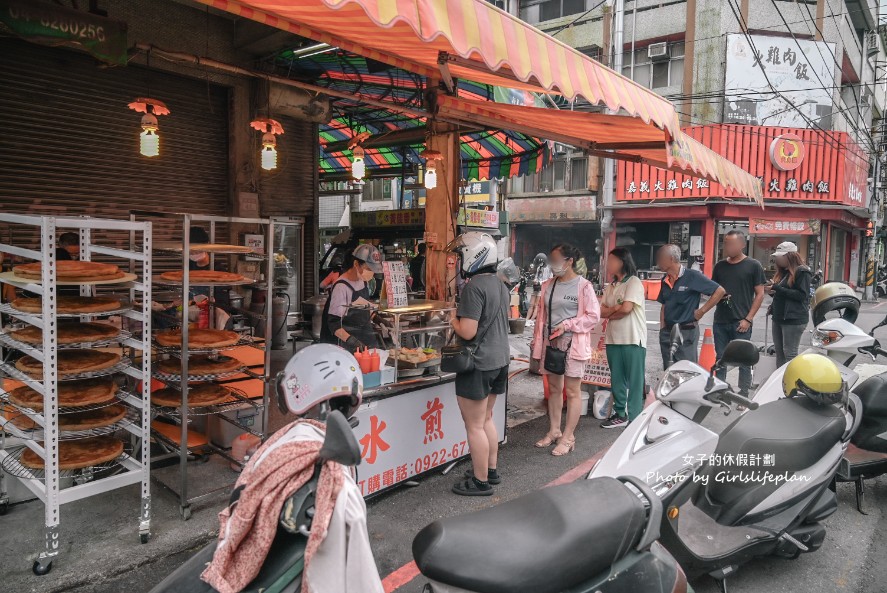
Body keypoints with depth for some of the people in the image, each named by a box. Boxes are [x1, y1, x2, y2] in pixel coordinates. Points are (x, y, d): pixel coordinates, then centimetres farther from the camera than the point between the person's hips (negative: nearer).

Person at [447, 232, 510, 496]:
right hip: (500, 359, 9)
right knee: (486, 419, 21)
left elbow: (467, 331, -24)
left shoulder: (474, 286, -20)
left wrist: (454, 320, -5)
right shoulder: (501, 285, 9)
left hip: (478, 363, -9)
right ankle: (492, 470, 32)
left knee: (474, 426, 3)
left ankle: (481, 481, 13)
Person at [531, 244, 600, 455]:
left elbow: (593, 316, -11)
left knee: (572, 391, 1)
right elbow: (541, 314, 12)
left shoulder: (583, 286, -9)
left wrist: (566, 325, -16)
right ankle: (554, 431, 26)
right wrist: (537, 341, 9)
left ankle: (568, 437, 8)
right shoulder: (548, 285, 9)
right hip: (551, 342, 6)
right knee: (554, 388, 14)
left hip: (572, 343, -6)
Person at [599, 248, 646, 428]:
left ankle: (634, 419, 4)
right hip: (613, 339, 7)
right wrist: (615, 308, -12)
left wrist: (609, 313, -2)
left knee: (634, 381, -1)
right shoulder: (610, 287, 14)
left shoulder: (634, 282, -7)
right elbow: (601, 311, 6)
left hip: (633, 340, -7)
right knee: (616, 379, 14)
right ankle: (620, 414, 26)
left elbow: (626, 308, -18)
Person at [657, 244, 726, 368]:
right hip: (667, 331, 7)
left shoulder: (692, 276, -11)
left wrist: (701, 311, -11)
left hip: (686, 331, -7)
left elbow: (720, 291, -12)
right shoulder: (665, 280, 9)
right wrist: (662, 329, 9)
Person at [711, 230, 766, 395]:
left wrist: (748, 319, -10)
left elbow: (760, 294, -3)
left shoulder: (753, 265, -1)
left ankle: (743, 395, 11)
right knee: (720, 359, 10)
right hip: (720, 321, 4)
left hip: (741, 322, -4)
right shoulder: (720, 266, 11)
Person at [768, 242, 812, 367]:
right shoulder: (782, 272, 16)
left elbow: (802, 295, -19)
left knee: (790, 354, -8)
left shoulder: (802, 272, -9)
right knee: (779, 352, 12)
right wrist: (773, 291, 4)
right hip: (779, 317, 9)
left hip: (794, 319, -9)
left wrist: (779, 289, -21)